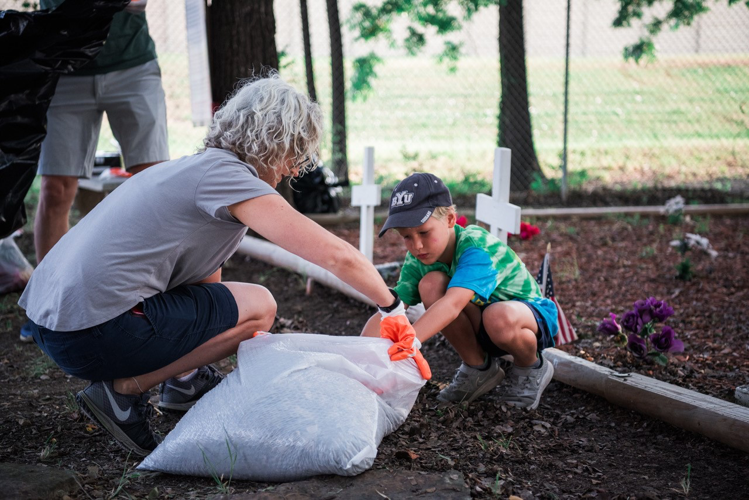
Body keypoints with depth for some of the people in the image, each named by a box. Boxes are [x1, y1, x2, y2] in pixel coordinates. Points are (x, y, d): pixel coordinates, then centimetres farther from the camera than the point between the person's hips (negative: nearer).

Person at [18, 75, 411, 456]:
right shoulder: (227, 176, -11)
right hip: (93, 333, -10)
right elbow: (337, 256, -14)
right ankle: (123, 390, -4)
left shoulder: (197, 167, 18)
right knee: (258, 307, -5)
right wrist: (393, 307, 1)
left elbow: (210, 284, 25)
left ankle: (184, 379, 21)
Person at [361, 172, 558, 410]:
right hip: (480, 326, 5)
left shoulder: (478, 246, -31)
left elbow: (452, 304, -47)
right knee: (431, 284, -23)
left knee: (499, 316, -41)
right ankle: (479, 368, -2)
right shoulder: (418, 259, -11)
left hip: (532, 318, -5)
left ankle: (531, 368, -4)